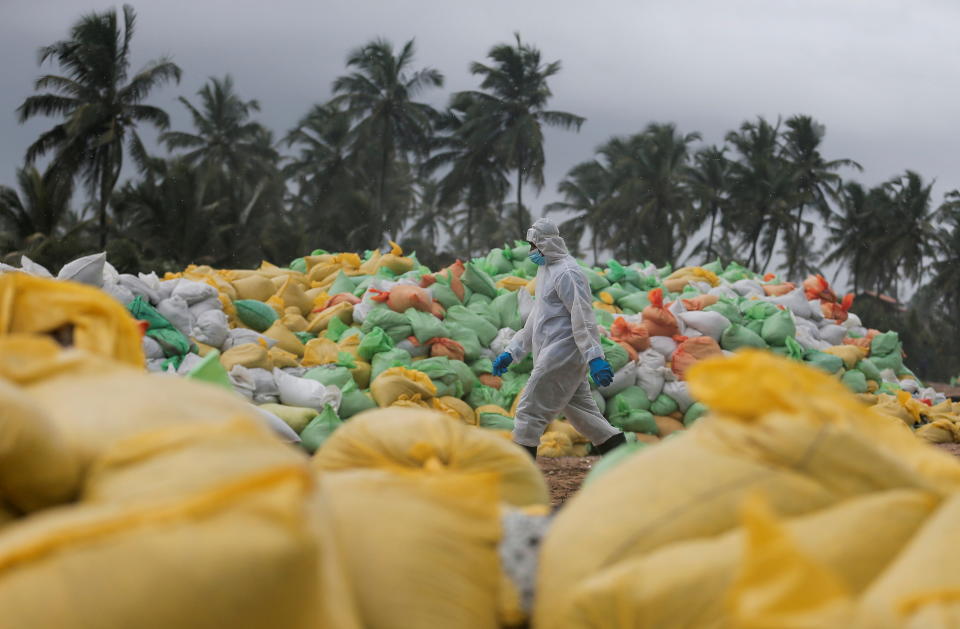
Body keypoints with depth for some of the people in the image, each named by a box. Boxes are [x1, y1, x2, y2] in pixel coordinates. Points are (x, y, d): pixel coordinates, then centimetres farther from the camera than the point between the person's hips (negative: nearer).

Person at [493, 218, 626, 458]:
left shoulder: (566, 273, -12)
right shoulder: (546, 271, 20)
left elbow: (583, 318, -21)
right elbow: (536, 319, 27)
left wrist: (594, 358, -29)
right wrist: (511, 352, 23)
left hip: (562, 355, -10)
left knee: (530, 411, -8)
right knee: (584, 415, 11)